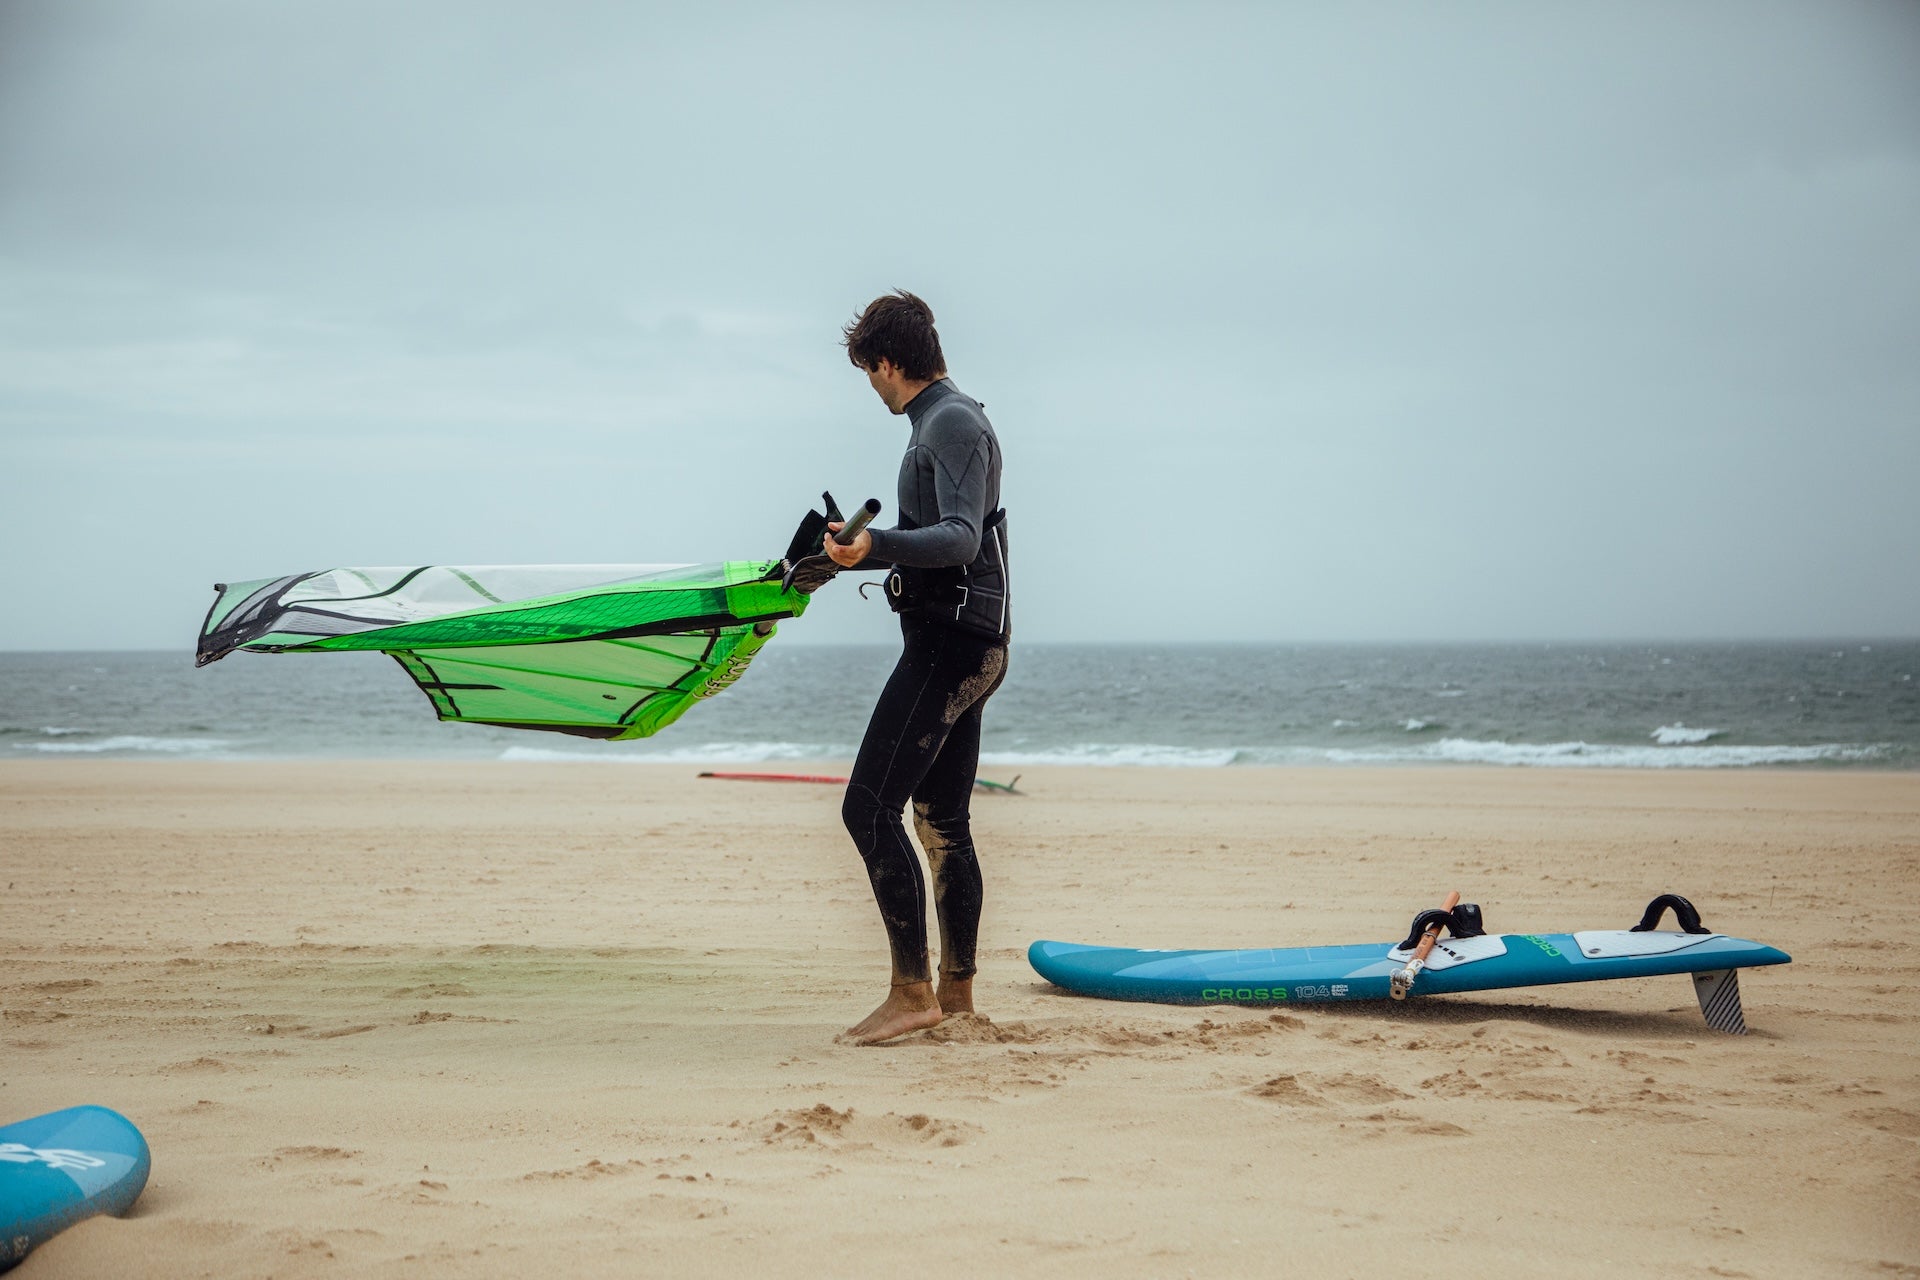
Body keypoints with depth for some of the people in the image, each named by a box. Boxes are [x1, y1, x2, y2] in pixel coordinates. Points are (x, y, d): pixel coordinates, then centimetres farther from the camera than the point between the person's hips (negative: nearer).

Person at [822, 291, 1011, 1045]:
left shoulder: (952, 423, -13)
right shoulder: (943, 422, 19)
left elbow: (962, 538, -27)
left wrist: (877, 545, -42)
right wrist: (856, 554, 41)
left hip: (951, 641, -11)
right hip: (966, 643, 11)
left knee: (869, 807, -16)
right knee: (940, 820, 15)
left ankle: (912, 991, -16)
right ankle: (956, 990, 23)